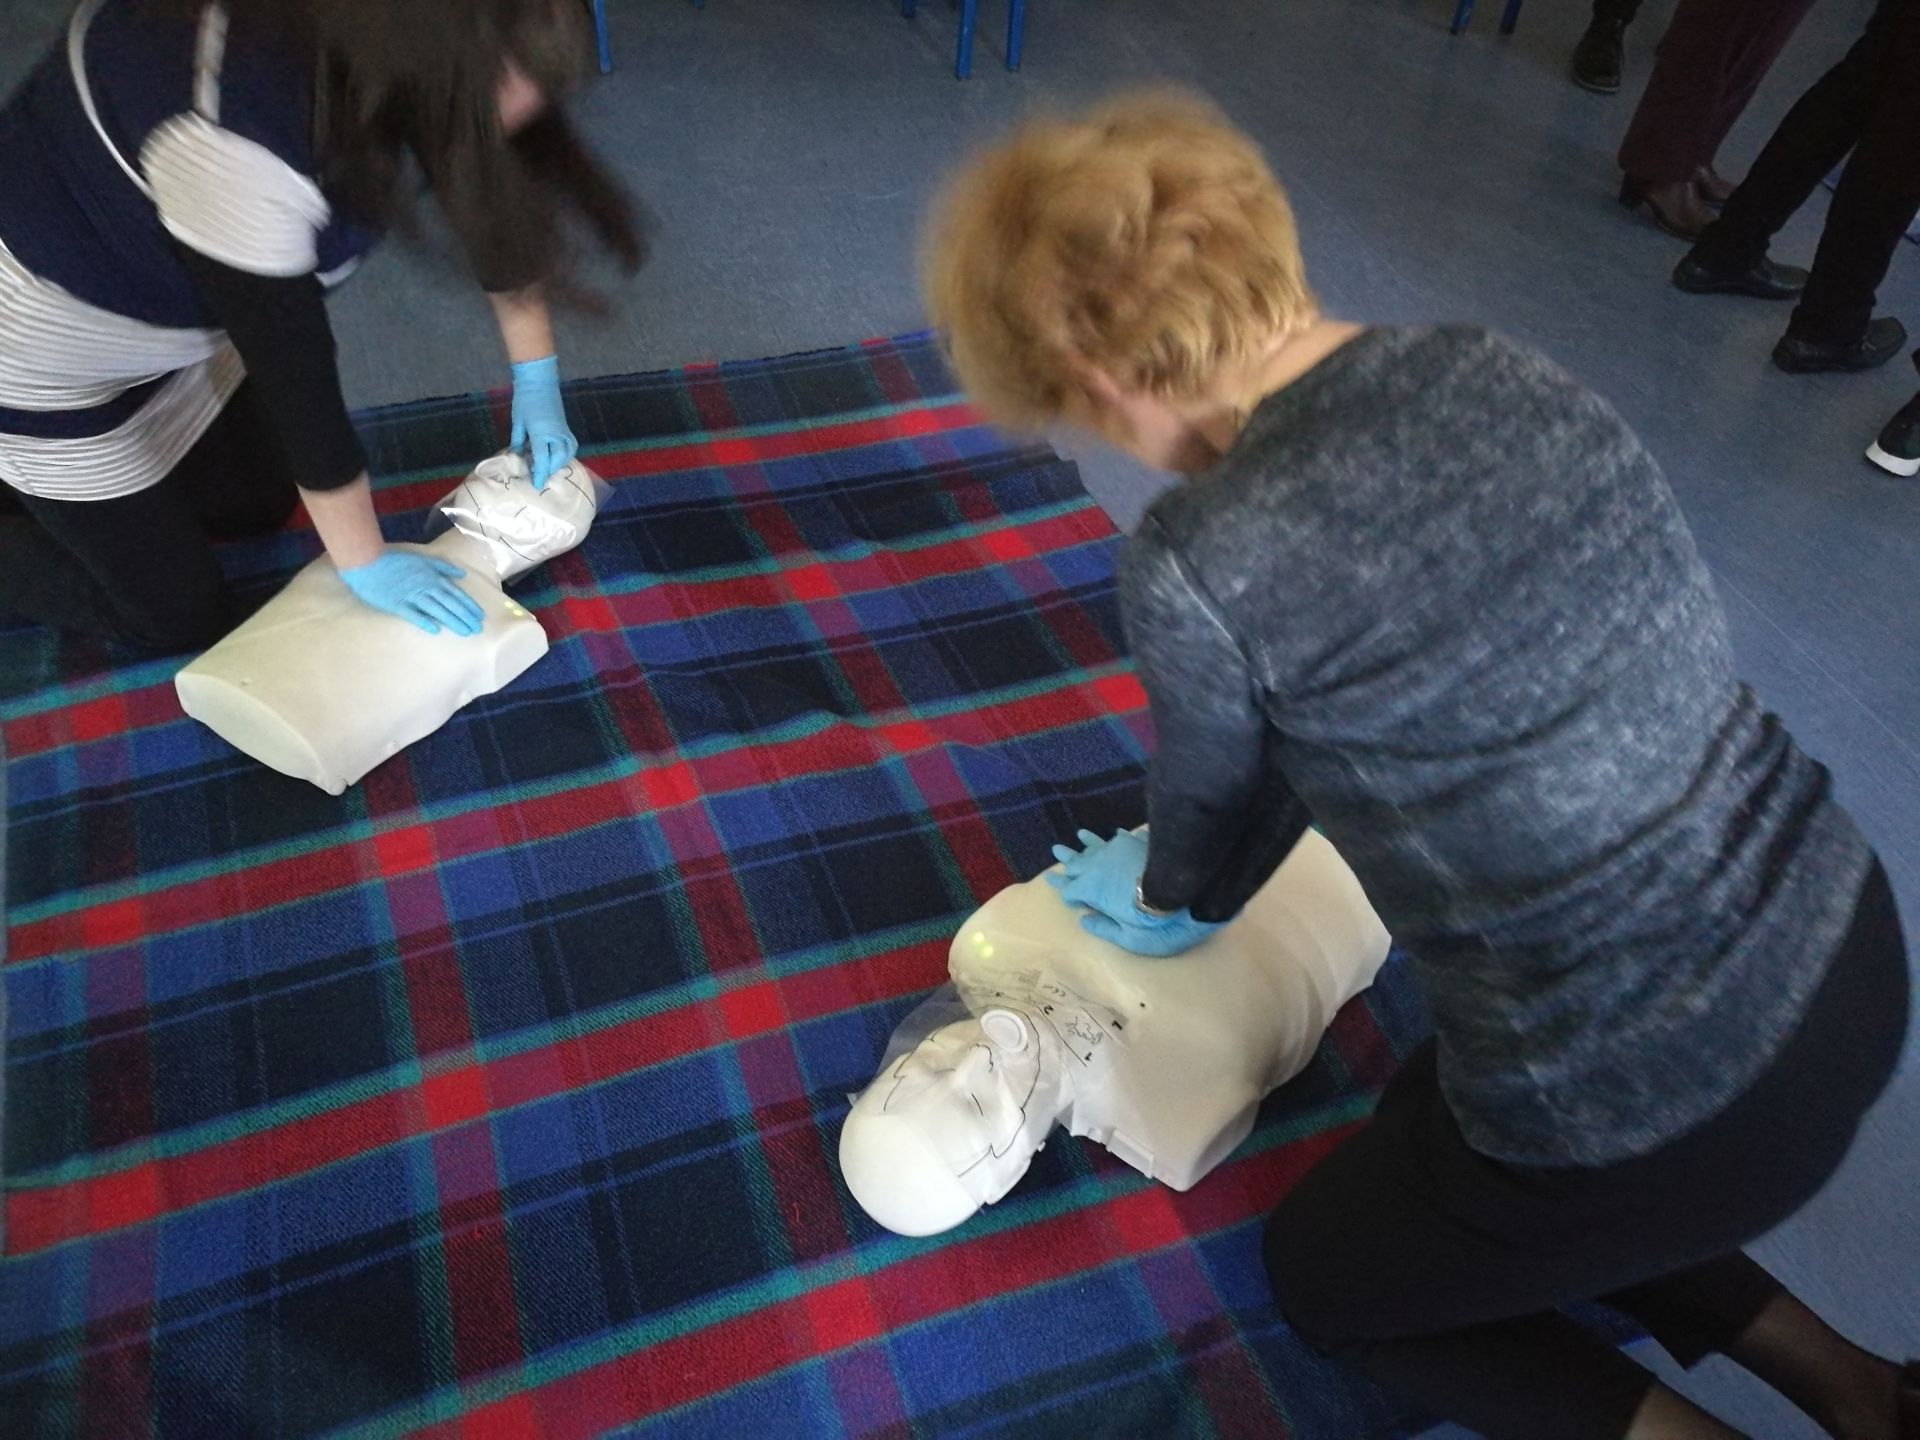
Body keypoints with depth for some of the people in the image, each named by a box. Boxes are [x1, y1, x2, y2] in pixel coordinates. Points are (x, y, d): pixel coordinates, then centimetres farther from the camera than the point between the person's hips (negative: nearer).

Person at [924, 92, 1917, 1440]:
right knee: (1439, 1127, 33)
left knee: (1326, 1274, 25)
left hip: (1668, 1117, -6)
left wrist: (1168, 891, 24)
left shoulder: (1196, 563, -23)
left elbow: (1215, 788, -1)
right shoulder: (1496, 366, -2)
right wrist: (1201, 900, 24)